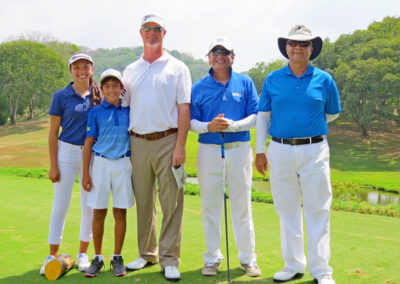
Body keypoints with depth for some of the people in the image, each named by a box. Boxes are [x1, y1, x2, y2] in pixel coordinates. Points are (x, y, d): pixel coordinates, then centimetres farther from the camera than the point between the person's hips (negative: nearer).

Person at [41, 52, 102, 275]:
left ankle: (83, 253, 22)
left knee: (89, 205, 8)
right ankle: (53, 255, 16)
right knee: (60, 205, 3)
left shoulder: (100, 95, 3)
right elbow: (53, 133, -1)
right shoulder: (61, 96, -2)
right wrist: (53, 165, -5)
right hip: (67, 152, -2)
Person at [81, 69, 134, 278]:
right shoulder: (95, 112, 1)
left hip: (123, 164, 1)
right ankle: (98, 258, 17)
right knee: (98, 212, 3)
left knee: (120, 212, 5)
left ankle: (117, 258, 18)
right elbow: (88, 143, 1)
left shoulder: (128, 111, 5)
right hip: (101, 163, -1)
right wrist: (85, 173, -3)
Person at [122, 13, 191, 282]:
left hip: (167, 141, -3)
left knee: (172, 202, -3)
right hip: (138, 142, 4)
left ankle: (169, 259, 5)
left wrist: (180, 146, -10)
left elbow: (184, 108, -1)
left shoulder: (177, 67, 5)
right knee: (143, 201, 10)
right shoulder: (130, 70, 16)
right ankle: (147, 254, 23)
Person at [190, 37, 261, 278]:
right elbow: (191, 121, 5)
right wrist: (209, 126, -16)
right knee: (210, 206, 5)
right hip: (209, 151, 1)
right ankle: (212, 258, 18)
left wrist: (232, 125, -17)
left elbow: (255, 116, 0)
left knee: (242, 205, 4)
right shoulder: (199, 87, 7)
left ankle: (248, 258, 16)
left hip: (239, 149, -1)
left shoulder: (245, 83, 6)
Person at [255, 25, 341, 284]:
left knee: (318, 211, 1)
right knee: (287, 211, 9)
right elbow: (263, 116, 8)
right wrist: (260, 151, 4)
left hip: (314, 150, -1)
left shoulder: (324, 80, 1)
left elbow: (332, 114, 15)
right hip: (280, 151, 2)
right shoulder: (273, 79, 4)